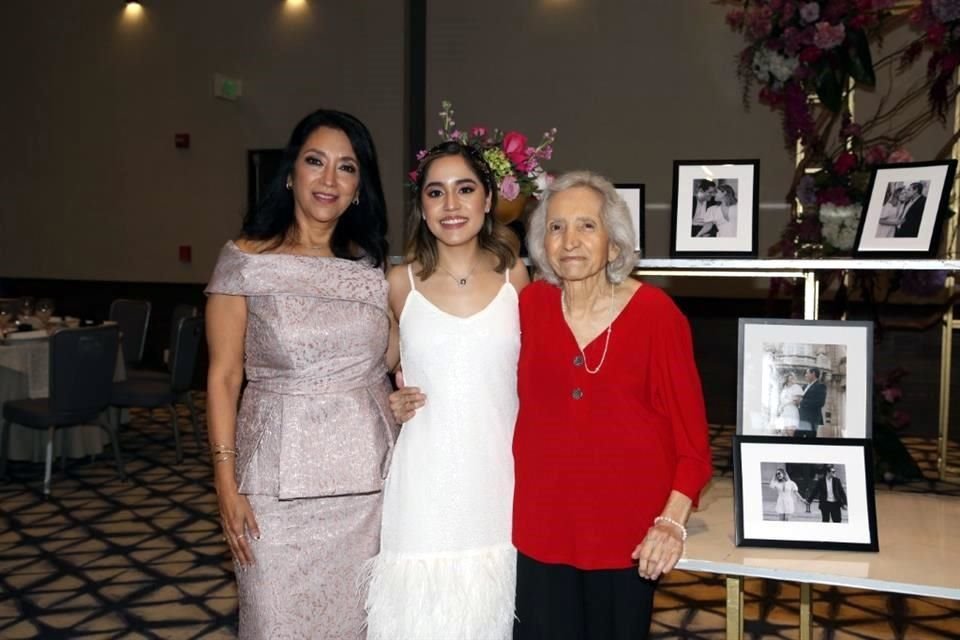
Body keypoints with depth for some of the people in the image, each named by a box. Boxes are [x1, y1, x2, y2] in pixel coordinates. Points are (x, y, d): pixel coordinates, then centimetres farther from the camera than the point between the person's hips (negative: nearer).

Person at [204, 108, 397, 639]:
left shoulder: (373, 266, 6)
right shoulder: (245, 260, -4)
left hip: (368, 476, 3)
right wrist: (226, 484, -8)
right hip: (280, 479, -3)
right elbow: (223, 377, -4)